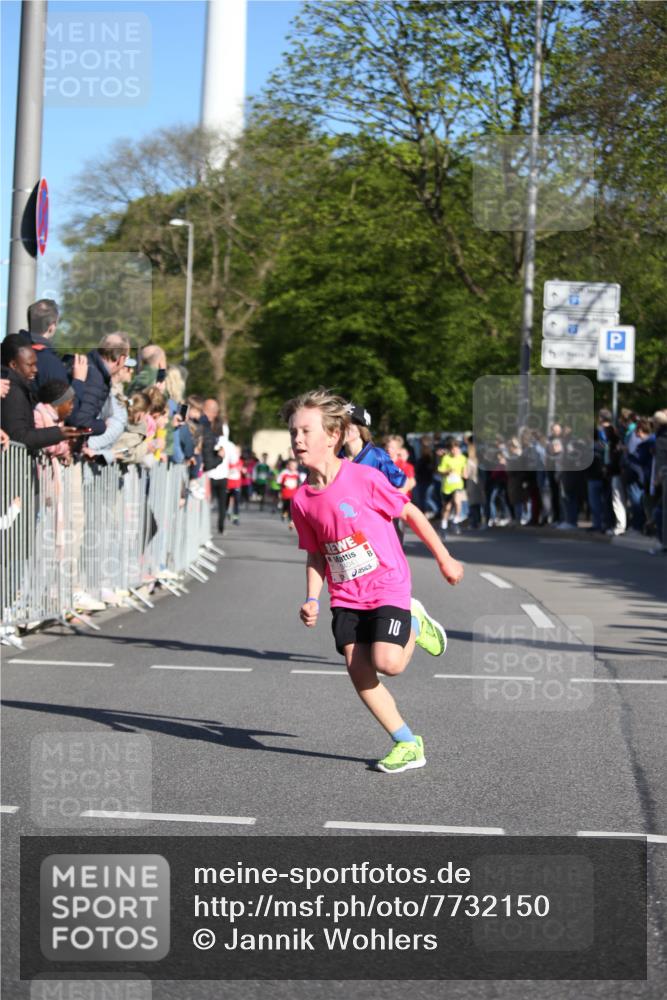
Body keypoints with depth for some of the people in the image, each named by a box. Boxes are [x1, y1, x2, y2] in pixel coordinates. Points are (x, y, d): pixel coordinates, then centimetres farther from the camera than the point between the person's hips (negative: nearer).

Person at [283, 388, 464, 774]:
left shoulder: (365, 478, -15)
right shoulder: (302, 500, 0)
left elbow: (410, 513, -4)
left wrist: (444, 559, 2)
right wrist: (312, 601, -2)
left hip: (387, 586, -5)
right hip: (346, 596, 5)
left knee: (387, 662, -21)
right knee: (358, 670, -4)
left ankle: (415, 625, 12)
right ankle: (408, 744, 9)